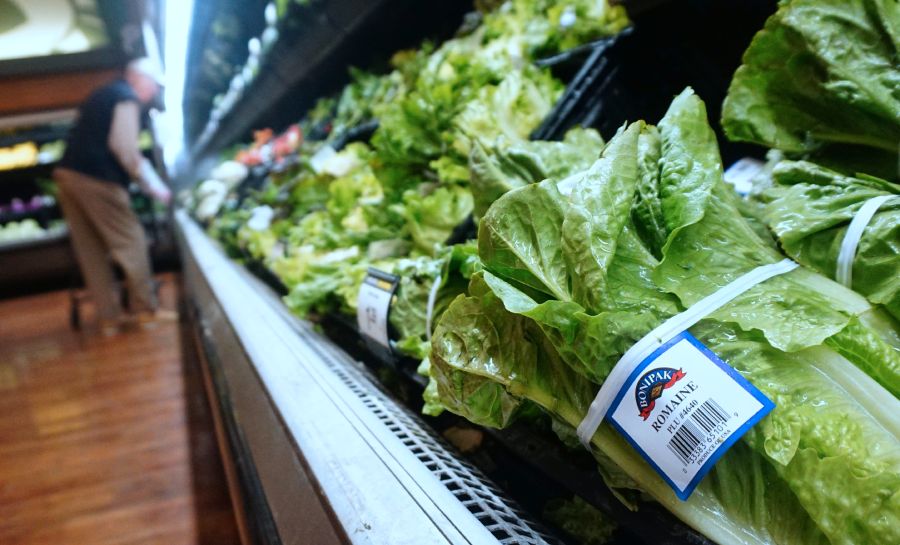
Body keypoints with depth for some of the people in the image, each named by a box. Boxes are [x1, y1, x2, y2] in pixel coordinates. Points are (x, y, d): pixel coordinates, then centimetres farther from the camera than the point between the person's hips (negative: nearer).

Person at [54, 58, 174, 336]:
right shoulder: (127, 98, -4)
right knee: (130, 241, 0)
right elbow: (126, 149, -14)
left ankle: (109, 316, 14)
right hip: (96, 179, -9)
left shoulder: (102, 95, 24)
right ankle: (145, 309, 6)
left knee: (91, 250, 9)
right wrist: (155, 187, -8)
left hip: (68, 174, 9)